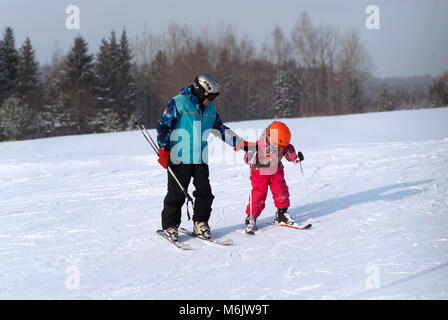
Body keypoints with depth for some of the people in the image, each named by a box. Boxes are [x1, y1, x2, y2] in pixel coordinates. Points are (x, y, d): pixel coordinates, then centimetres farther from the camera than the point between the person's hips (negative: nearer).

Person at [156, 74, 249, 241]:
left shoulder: (210, 108, 12)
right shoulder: (177, 103, -7)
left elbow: (220, 128, 21)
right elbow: (164, 126, -6)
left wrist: (240, 143, 16)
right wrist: (163, 150, -13)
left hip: (201, 159, 5)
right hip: (180, 158, -5)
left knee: (204, 192, 2)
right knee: (176, 194, -1)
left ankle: (200, 223, 15)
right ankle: (170, 226, 10)